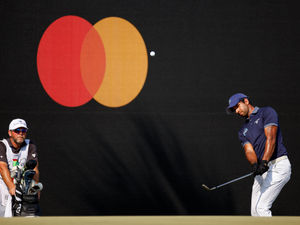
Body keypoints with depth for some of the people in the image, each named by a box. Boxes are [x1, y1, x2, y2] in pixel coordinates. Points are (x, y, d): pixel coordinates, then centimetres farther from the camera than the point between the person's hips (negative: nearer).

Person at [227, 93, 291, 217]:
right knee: (255, 211, 3)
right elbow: (249, 150, 3)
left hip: (278, 165, -8)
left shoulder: (267, 112, 1)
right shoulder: (243, 131, 20)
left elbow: (271, 138, -13)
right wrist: (254, 164, -21)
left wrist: (264, 161, -27)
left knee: (261, 208, -17)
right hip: (261, 170, 8)